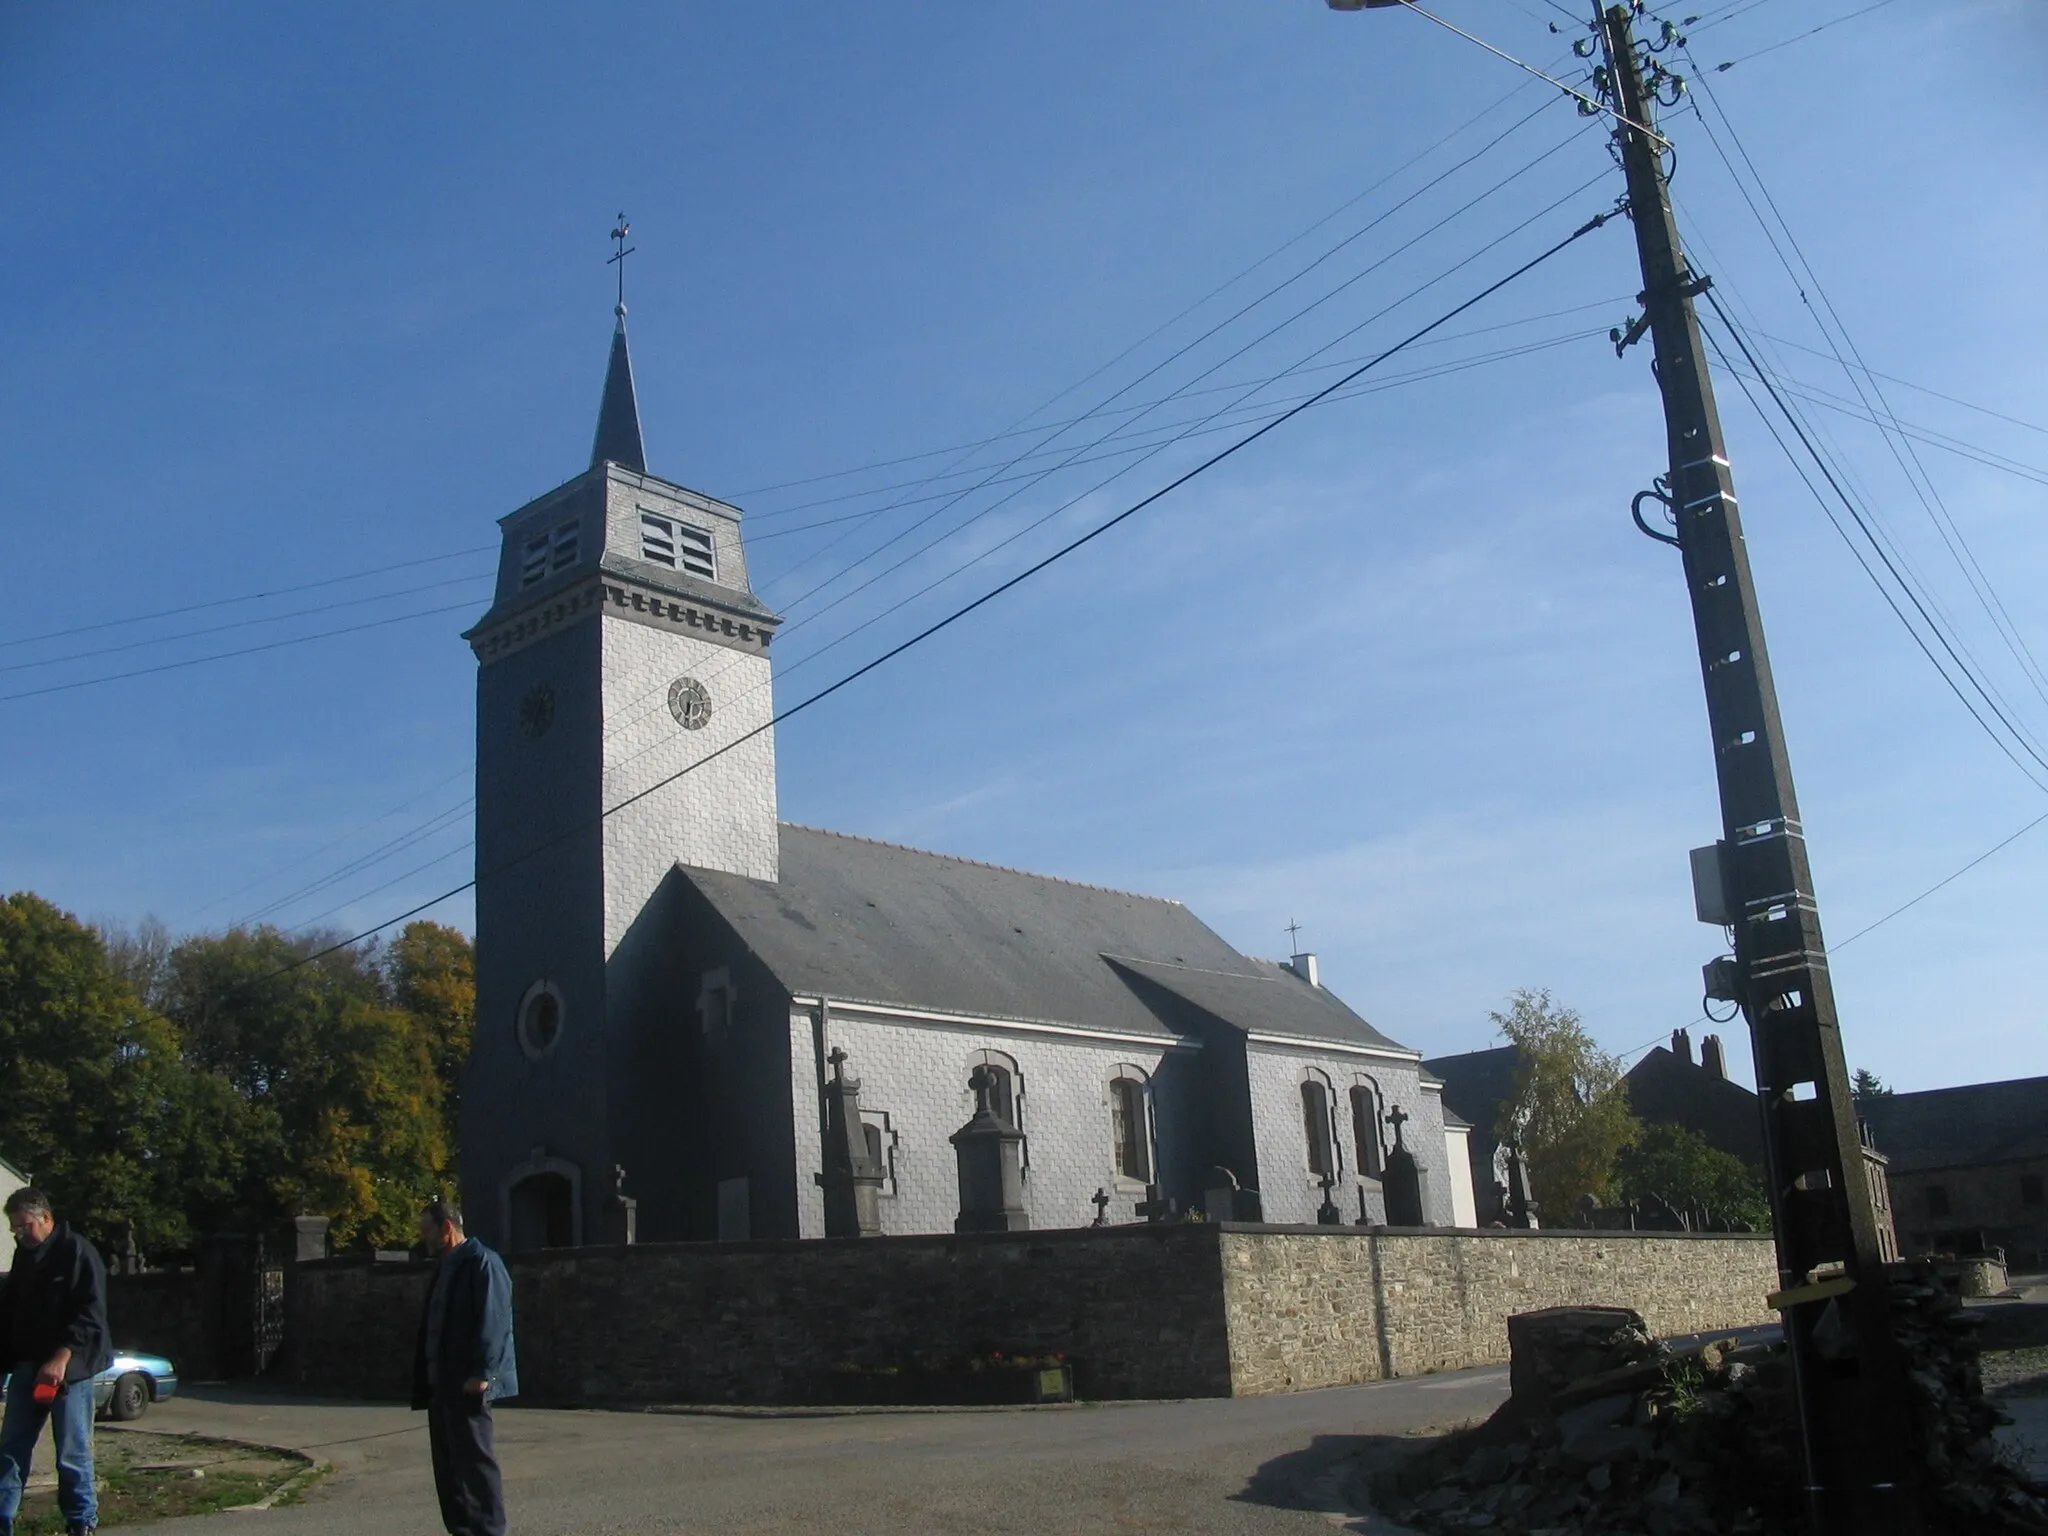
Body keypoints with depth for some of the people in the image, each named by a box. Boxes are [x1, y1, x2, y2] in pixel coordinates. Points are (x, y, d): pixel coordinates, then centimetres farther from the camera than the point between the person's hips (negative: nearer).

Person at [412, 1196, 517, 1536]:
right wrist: (426, 1379, 16)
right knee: (448, 1464, 11)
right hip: (442, 1383, 9)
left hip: (468, 1383, -9)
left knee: (475, 1461, -7)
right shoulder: (444, 1268, 20)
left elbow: (494, 1320, -18)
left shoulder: (481, 1262, -9)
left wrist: (481, 1372, -23)